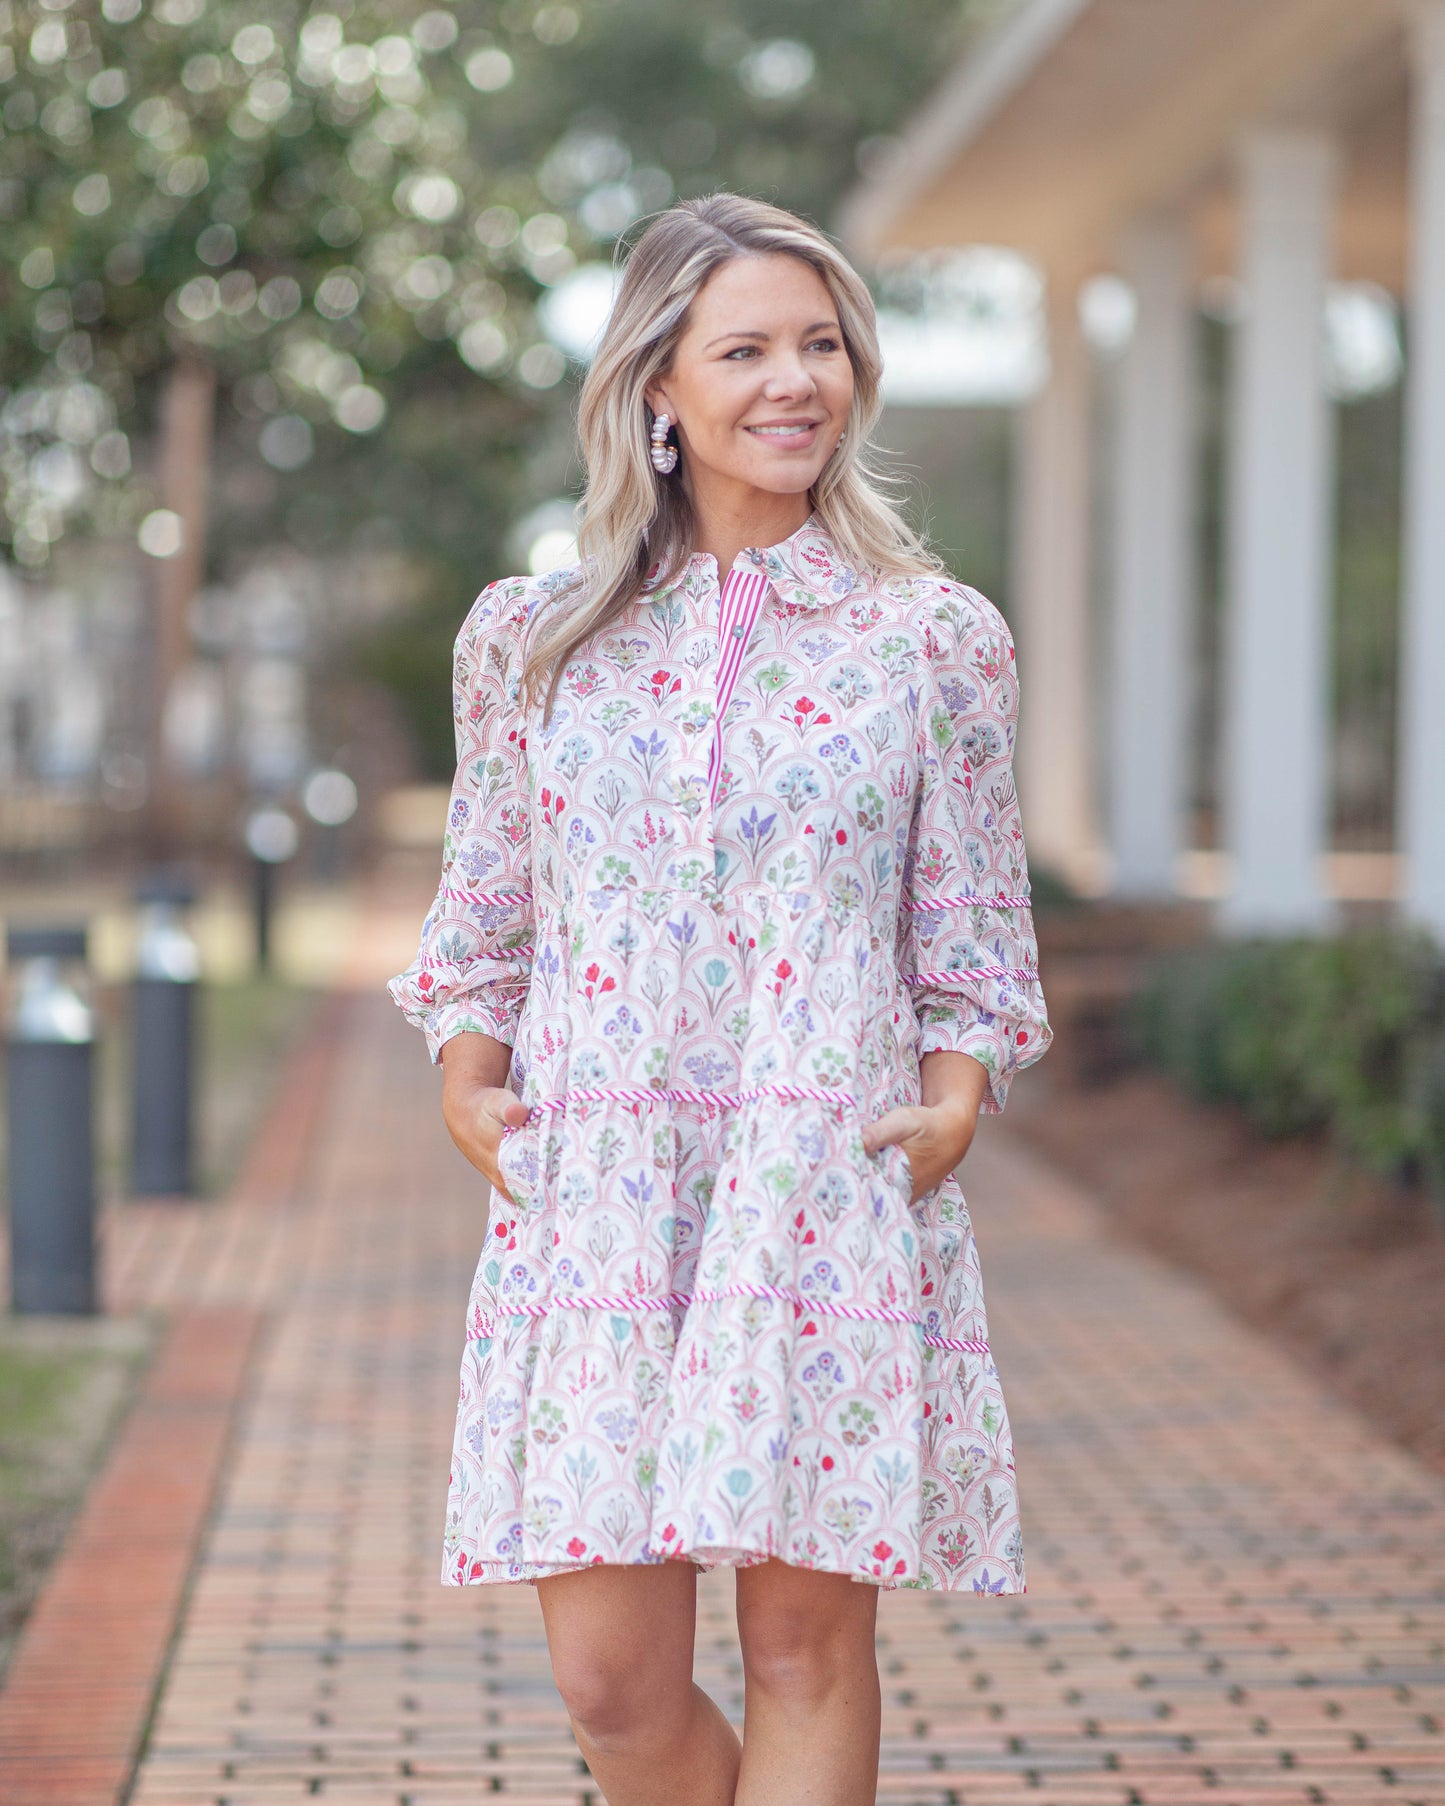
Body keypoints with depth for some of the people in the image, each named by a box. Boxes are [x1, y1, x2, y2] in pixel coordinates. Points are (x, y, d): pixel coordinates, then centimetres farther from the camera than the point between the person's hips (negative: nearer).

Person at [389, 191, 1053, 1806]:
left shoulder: (937, 640, 6)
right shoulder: (534, 637, 9)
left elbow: (977, 943, 9)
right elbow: (480, 916, 16)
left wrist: (954, 1102, -7)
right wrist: (466, 1085, 1)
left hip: (834, 1193, -1)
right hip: (590, 1192, 1)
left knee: (807, 1644, 0)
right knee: (609, 1676, -1)